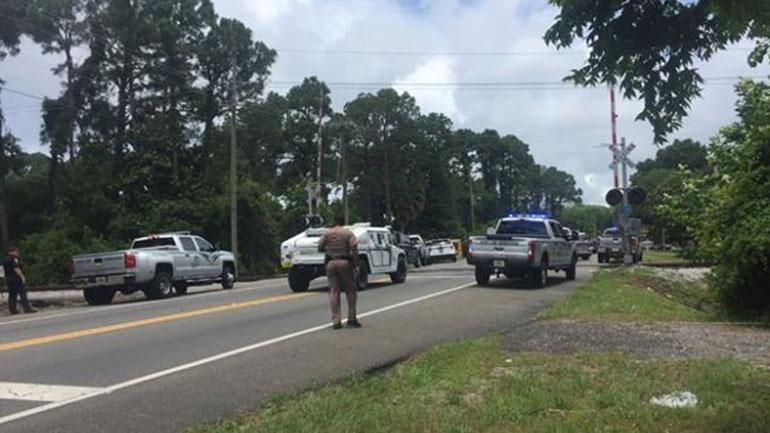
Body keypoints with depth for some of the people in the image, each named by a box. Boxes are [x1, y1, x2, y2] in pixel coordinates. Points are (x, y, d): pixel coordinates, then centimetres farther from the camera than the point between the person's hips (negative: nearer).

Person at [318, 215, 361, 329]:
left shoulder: (327, 233, 5)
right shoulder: (348, 233, 0)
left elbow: (320, 248, 5)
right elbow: (354, 248, -10)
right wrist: (356, 265, -9)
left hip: (331, 263, 2)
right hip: (345, 262, -2)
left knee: (333, 292, 5)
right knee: (350, 291, 9)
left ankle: (336, 321, 2)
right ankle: (351, 319, 7)